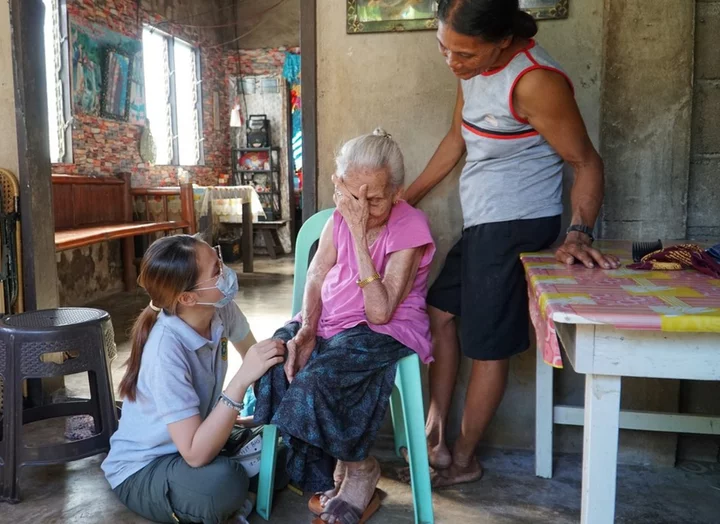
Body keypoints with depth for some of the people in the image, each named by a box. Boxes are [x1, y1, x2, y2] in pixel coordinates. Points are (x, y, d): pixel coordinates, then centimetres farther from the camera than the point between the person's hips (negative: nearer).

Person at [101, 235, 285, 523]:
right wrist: (241, 380, -40)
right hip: (142, 469, -6)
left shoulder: (221, 309, -15)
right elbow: (196, 455, -35)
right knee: (223, 484, -35)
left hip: (197, 438, 7)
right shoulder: (165, 351, -33)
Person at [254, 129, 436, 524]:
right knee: (274, 371, -20)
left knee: (316, 383, -31)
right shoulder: (340, 216, 1)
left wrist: (360, 234, -28)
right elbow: (316, 277, 3)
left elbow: (379, 312, -24)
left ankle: (359, 468, 0)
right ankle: (333, 476, -2)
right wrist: (306, 330, -16)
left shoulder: (410, 226, -17)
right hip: (329, 322, 6)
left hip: (387, 332, -6)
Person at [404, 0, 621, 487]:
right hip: (483, 224, 10)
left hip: (516, 226, -9)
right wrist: (409, 197, 16)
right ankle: (437, 438, 24)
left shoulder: (534, 81, -23)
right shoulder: (473, 66, 3)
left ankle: (463, 461, 21)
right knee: (440, 310, 14)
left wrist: (580, 233, -28)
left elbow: (587, 162, -17)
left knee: (488, 346, 1)